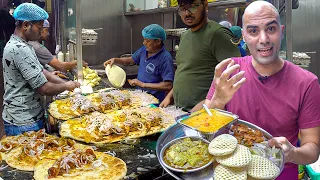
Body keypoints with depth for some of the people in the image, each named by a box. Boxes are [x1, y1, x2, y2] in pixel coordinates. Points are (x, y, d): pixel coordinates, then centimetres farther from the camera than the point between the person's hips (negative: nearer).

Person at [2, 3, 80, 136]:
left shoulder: (15, 45, 9)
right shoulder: (20, 50, -24)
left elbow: (42, 72, 13)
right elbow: (44, 88, -25)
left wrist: (66, 83, 2)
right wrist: (66, 86, -8)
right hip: (23, 124, -10)